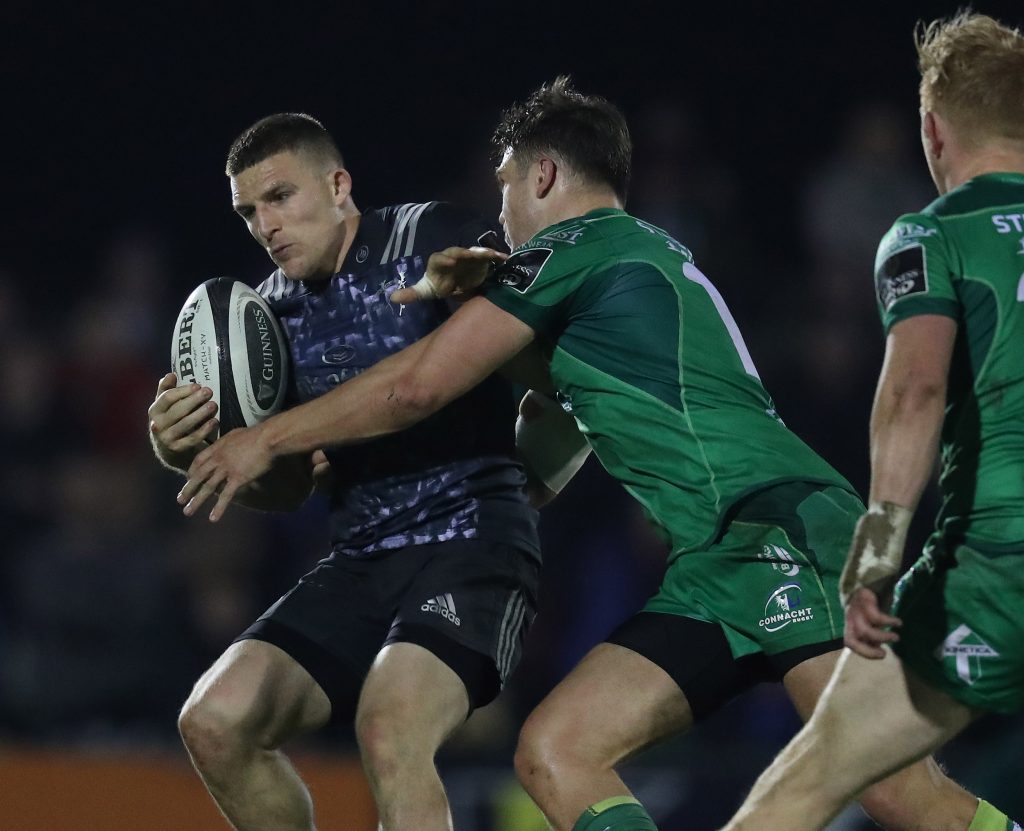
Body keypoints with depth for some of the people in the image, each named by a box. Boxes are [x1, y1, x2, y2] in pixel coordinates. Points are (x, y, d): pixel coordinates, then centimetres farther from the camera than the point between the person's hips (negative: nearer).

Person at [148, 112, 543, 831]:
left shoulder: (431, 237, -6)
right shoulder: (275, 311, 12)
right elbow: (285, 489, 17)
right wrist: (193, 452, -1)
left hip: (471, 547, -7)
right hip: (362, 563, 7)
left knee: (389, 733, -30)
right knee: (215, 722, -6)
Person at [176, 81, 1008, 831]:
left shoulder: (576, 245, 1)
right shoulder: (654, 259, 27)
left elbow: (416, 388, 2)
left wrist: (265, 439, 13)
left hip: (782, 524, -9)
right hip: (717, 567, 9)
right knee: (553, 753, -3)